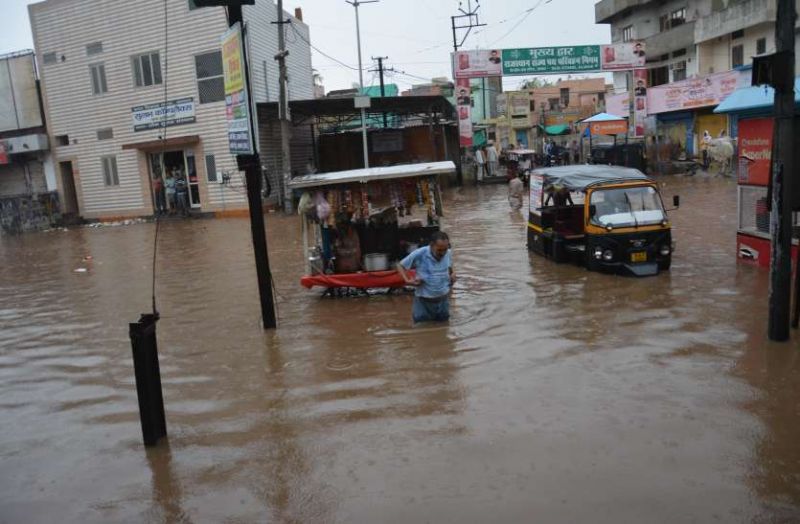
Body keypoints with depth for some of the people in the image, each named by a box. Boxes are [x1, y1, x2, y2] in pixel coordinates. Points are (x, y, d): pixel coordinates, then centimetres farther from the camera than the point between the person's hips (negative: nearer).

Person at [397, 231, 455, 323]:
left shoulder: (447, 253, -4)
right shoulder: (419, 254, -17)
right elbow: (401, 266, -6)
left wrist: (452, 274, -3)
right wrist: (407, 280, -21)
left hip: (443, 299, 4)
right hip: (424, 301, -4)